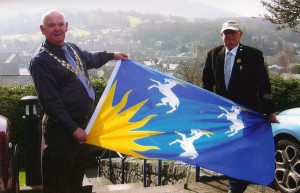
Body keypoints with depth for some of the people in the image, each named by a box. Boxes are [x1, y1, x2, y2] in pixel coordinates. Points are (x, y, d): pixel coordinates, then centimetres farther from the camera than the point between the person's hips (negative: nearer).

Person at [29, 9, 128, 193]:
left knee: (77, 176, 23)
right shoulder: (40, 61, -18)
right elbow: (51, 101, -21)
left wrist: (112, 55, 36)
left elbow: (89, 59, 32)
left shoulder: (72, 48, 7)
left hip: (83, 122, 8)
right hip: (61, 129, -8)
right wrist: (73, 128, -20)